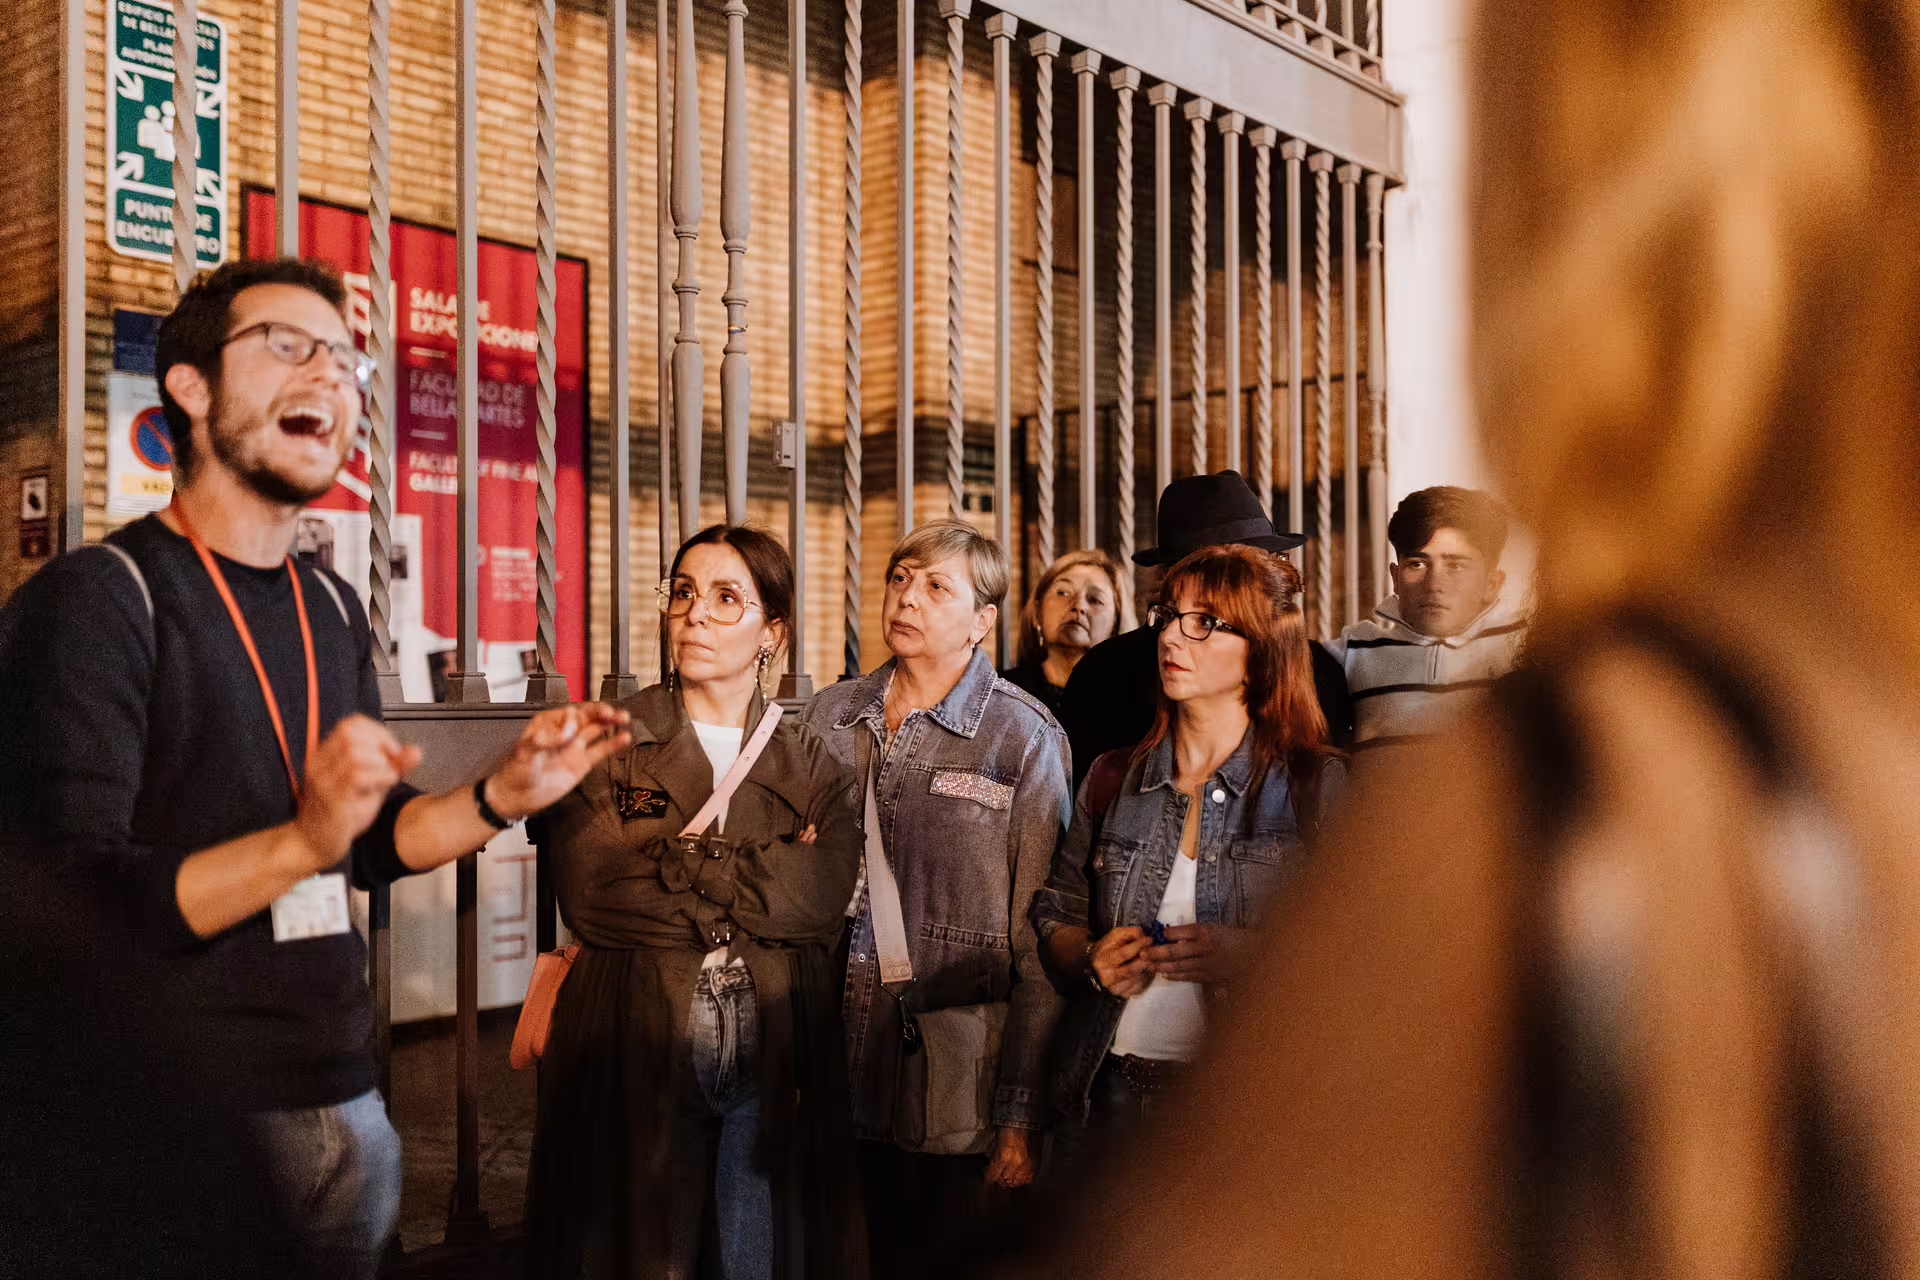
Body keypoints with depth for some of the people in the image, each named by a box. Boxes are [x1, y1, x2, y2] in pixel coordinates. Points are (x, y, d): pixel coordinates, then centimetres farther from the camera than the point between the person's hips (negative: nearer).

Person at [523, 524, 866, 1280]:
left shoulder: (812, 766, 8)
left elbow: (824, 899, -9)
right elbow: (591, 894, -12)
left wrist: (674, 873, -14)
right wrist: (758, 881, -9)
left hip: (775, 1066, 2)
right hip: (639, 1055, -2)